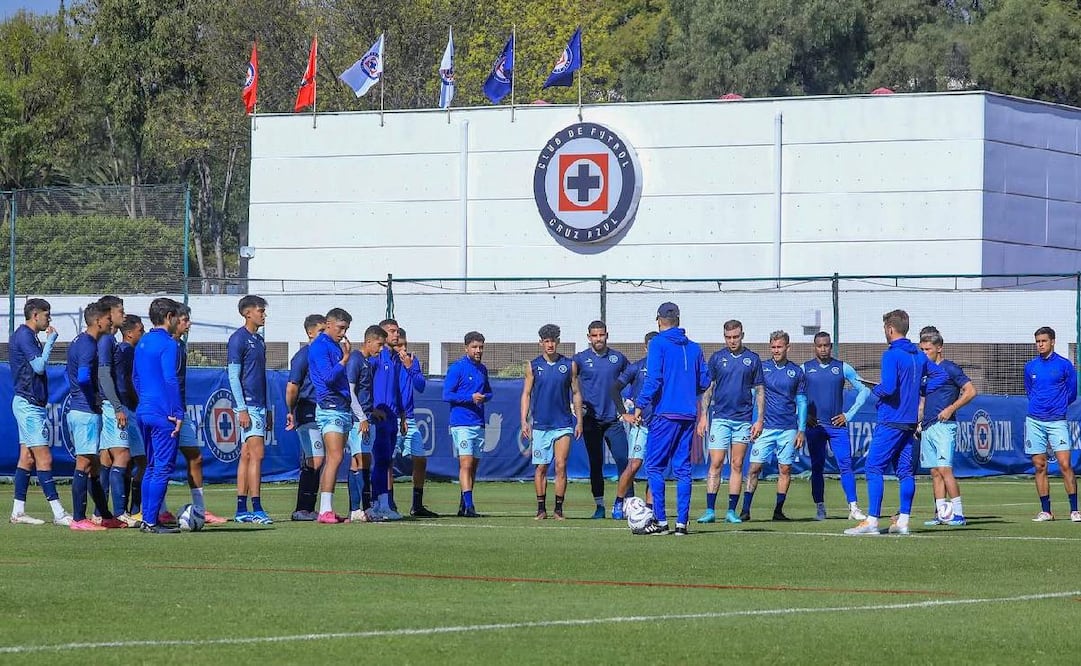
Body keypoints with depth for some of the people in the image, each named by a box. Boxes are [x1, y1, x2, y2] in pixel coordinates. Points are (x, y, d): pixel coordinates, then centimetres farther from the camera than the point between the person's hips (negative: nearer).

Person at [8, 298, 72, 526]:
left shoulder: (26, 335, 17)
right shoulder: (24, 336, -13)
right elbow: (39, 366, -20)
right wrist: (51, 339, -14)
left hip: (27, 403, 11)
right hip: (29, 404, -11)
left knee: (27, 458, 9)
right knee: (44, 458, -12)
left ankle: (18, 512, 10)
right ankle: (58, 513, -14)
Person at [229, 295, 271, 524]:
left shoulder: (259, 340, 17)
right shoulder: (238, 339, -9)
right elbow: (233, 376, -13)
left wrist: (266, 410, 20)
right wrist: (242, 409, -18)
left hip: (259, 406, 9)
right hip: (248, 406, -9)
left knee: (247, 456, 8)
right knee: (257, 454, -13)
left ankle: (241, 511, 9)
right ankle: (256, 509, -15)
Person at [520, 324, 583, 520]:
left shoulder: (569, 365, 5)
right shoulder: (533, 366, 5)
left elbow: (576, 393, 10)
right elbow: (526, 394, 7)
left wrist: (579, 421, 5)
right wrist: (524, 421, -1)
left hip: (563, 424, 0)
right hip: (540, 424, 0)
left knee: (560, 466, -8)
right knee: (541, 467, 3)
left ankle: (559, 508, -1)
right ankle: (541, 508, 11)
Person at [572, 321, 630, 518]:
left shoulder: (618, 358, 6)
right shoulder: (580, 359, 2)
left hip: (614, 419, 0)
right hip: (591, 419, 0)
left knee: (623, 460, -9)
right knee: (595, 463, 4)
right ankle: (599, 505, 10)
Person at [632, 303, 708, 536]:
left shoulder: (658, 344, -4)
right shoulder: (694, 348, 11)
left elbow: (653, 379, -13)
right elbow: (704, 382, 13)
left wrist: (641, 404, -7)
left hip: (665, 414, -5)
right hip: (688, 415, 5)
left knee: (654, 466, 0)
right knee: (683, 468, 7)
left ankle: (660, 521, -6)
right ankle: (682, 522, 3)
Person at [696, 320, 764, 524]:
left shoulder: (753, 359, 6)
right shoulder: (716, 358, 6)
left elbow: (759, 391, 8)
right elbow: (708, 389, 8)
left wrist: (760, 419, 1)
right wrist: (703, 416, 0)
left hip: (743, 419, 1)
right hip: (719, 418, -1)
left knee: (737, 465, 3)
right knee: (716, 464, -6)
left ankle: (732, 511, 7)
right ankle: (710, 510, -7)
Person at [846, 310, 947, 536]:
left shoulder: (891, 355, -14)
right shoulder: (918, 355, 11)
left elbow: (888, 387, -24)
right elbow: (940, 375, 22)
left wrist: (875, 390, -3)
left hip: (891, 422, -8)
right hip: (910, 421, 8)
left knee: (874, 468, -6)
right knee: (905, 471, 9)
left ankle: (872, 521, -11)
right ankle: (903, 520, 9)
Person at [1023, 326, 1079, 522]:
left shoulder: (1064, 365, 0)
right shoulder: (1030, 367, 9)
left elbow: (1072, 393, 7)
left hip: (1057, 421, -3)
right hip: (1034, 422, 3)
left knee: (1065, 464, -11)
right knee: (1040, 467, 3)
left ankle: (1074, 510, -9)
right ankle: (1045, 511, 8)